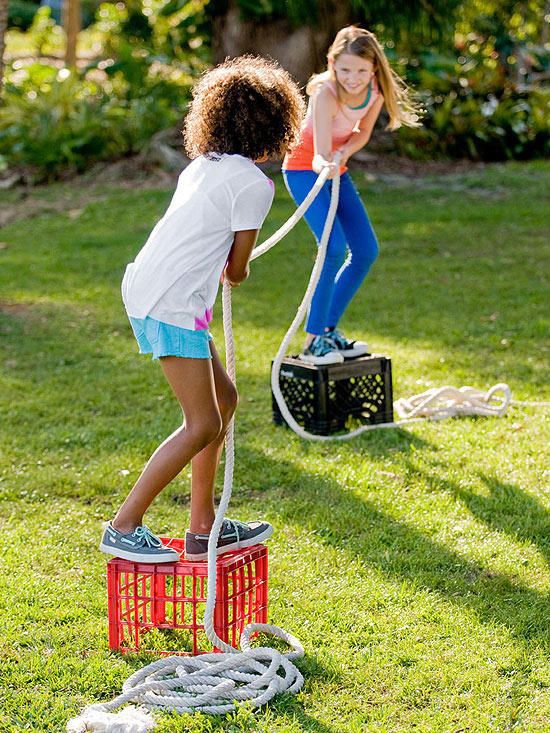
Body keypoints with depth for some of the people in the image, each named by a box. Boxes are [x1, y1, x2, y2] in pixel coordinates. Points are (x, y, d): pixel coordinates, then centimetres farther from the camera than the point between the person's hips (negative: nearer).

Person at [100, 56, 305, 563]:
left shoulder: (204, 166, 16)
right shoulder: (254, 184, -9)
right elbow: (237, 270, -3)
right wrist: (235, 269, 16)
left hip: (144, 289, 9)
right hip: (174, 305, -9)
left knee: (223, 397, 16)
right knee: (203, 425, -5)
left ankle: (203, 527, 20)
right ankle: (124, 527, -2)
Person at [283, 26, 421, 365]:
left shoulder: (376, 91, -13)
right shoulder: (326, 93, -30)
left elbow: (363, 132, 2)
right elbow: (320, 153, -38)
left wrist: (344, 151, -20)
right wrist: (323, 165, -62)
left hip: (336, 169, 7)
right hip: (304, 168, -7)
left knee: (367, 251, 4)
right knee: (334, 247, -23)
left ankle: (330, 330, 16)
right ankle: (312, 340, -16)